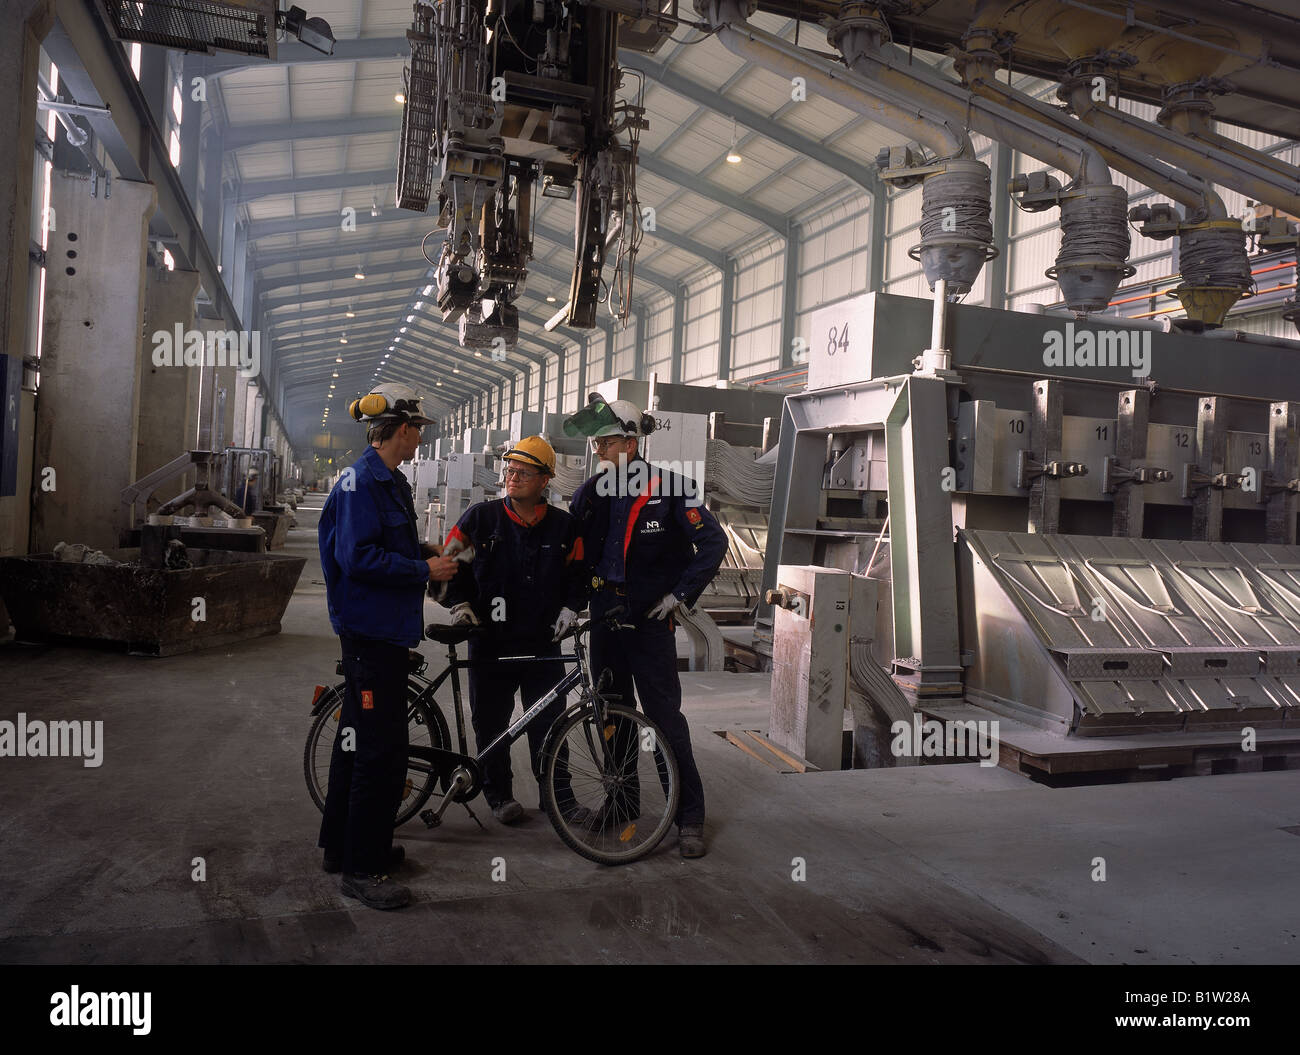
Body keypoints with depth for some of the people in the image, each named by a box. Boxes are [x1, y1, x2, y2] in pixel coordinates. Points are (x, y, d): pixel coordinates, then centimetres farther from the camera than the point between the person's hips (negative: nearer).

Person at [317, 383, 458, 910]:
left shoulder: (385, 479, 15)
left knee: (359, 736, 19)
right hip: (371, 628, -11)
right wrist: (424, 569, -19)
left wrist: (424, 552, 10)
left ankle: (341, 843, 33)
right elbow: (357, 558, -24)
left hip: (379, 628, 11)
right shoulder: (363, 480, -17)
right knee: (383, 747, -6)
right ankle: (364, 868, 5)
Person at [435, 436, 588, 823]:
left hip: (543, 643, 1)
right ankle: (498, 793, 25)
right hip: (491, 642, 0)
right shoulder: (480, 518, -1)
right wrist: (459, 603, -4)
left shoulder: (563, 526, 3)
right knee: (491, 722, 7)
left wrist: (570, 607, 1)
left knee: (549, 722, 5)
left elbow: (578, 573, 14)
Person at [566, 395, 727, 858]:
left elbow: (713, 542, -11)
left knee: (665, 716, -5)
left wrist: (680, 594, -11)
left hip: (650, 621, -5)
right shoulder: (590, 493, 5)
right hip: (605, 619, 5)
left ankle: (690, 816, 6)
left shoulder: (668, 489, -11)